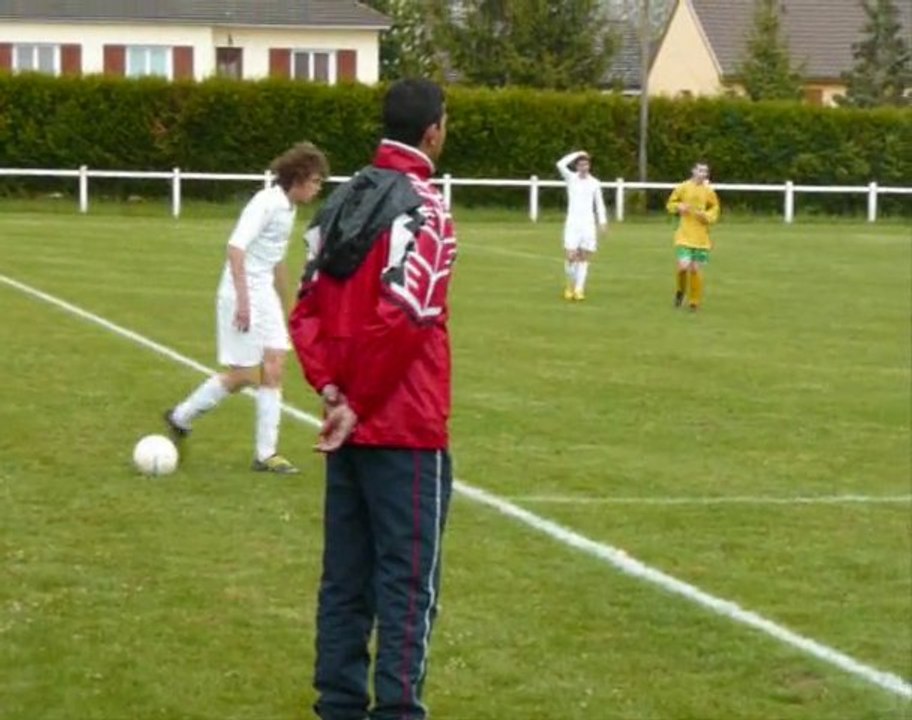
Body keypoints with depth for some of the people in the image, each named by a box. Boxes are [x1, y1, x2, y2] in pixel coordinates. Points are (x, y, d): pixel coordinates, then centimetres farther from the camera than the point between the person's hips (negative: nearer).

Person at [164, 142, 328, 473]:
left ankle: (266, 453, 3)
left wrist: (283, 306, 29)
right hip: (242, 294, -8)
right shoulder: (267, 203, -16)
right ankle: (181, 417, 16)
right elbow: (236, 247, -24)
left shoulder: (288, 208, 11)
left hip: (265, 295, 8)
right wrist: (243, 299, -28)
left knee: (274, 368, 0)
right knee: (244, 375, -3)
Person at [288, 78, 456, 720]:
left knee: (345, 577, 12)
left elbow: (307, 310, 9)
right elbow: (401, 319, -22)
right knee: (409, 584, -2)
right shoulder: (422, 210, -14)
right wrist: (358, 404, -13)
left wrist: (331, 389, 0)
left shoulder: (343, 201, 10)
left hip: (352, 425, 8)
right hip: (407, 427, -8)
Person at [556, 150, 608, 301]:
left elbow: (599, 203, 11)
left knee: (584, 258, 0)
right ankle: (570, 285, 12)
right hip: (572, 222, -2)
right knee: (570, 257, -9)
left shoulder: (594, 183, 8)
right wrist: (577, 154, -8)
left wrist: (603, 221, 1)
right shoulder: (571, 178, 2)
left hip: (588, 223, 2)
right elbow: (560, 165, -15)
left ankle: (579, 289, 4)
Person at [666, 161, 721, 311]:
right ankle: (680, 290, 15)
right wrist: (679, 207, -13)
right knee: (684, 266, -16)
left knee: (696, 269, 2)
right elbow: (671, 204, 8)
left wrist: (707, 216, -8)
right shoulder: (683, 188, -2)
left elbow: (715, 209, 12)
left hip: (701, 237, 2)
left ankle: (694, 302, 15)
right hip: (684, 235, -1)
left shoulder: (709, 191, 2)